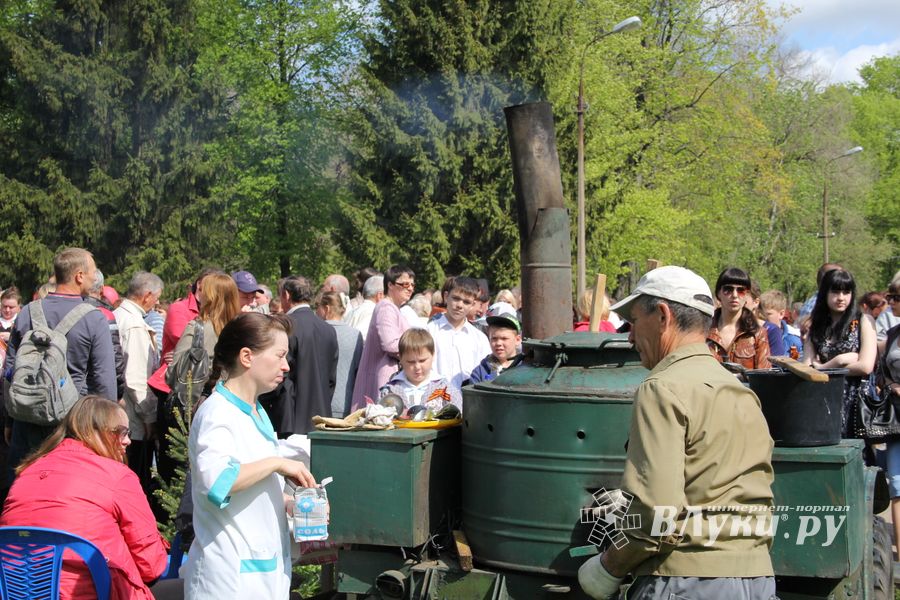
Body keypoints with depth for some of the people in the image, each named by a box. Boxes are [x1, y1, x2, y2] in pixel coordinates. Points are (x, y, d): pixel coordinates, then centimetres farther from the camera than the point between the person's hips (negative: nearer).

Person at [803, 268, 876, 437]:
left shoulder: (863, 321, 6)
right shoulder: (816, 326, 14)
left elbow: (866, 366, -5)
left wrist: (824, 367, 1)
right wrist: (839, 360, -7)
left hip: (855, 400, -2)